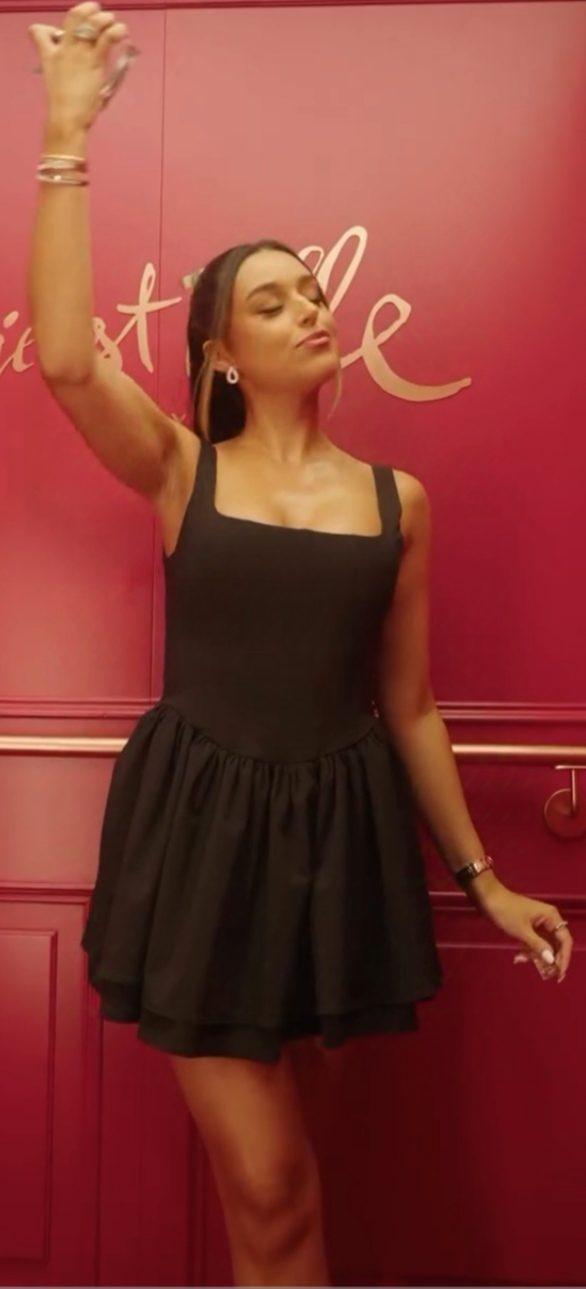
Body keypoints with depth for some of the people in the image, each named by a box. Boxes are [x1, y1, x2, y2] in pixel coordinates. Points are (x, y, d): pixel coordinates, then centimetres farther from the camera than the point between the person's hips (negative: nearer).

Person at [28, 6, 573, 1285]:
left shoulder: (396, 499, 4)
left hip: (336, 836, 2)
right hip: (199, 834, -1)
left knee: (266, 1182, 13)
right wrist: (69, 137, -16)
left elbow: (410, 705, 8)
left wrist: (481, 875, 10)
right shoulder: (183, 472, 0)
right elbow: (64, 360, -19)